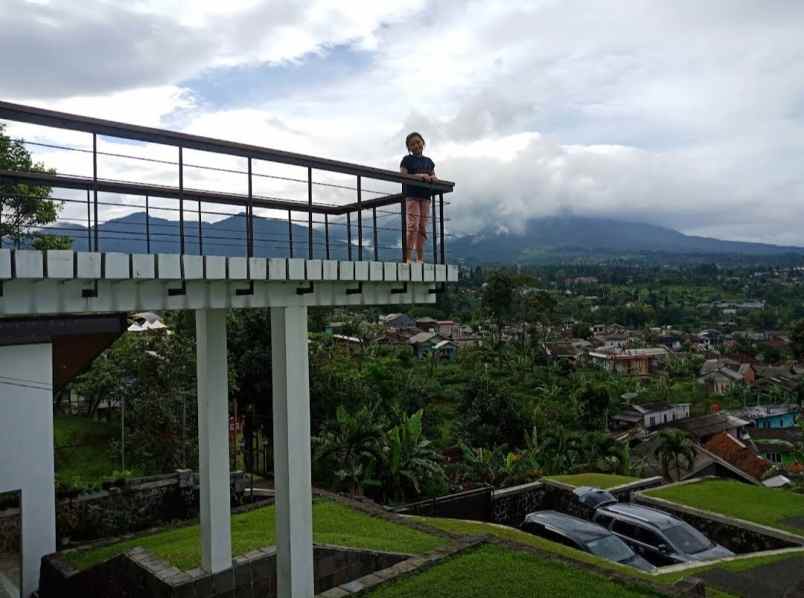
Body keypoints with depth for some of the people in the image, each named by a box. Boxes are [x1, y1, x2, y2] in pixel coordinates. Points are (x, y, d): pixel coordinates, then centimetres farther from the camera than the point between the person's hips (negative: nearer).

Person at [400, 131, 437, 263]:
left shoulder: (428, 161, 19)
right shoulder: (407, 160, 4)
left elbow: (434, 177, 18)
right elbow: (402, 176, -8)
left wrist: (433, 178, -6)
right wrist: (419, 176, -19)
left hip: (425, 196, 5)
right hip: (411, 196, -5)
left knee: (423, 228, 4)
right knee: (412, 226, -15)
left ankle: (420, 259, 7)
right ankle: (407, 258, -17)